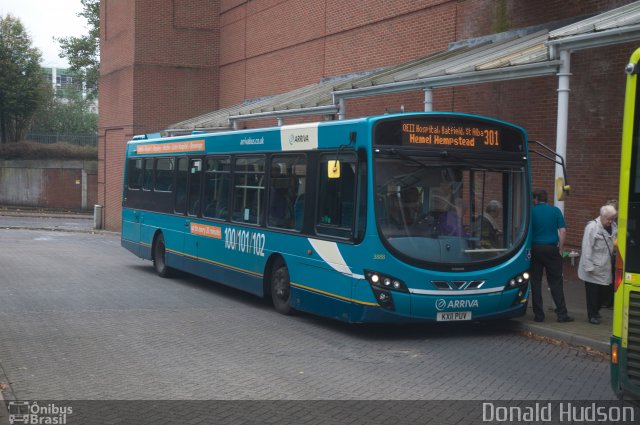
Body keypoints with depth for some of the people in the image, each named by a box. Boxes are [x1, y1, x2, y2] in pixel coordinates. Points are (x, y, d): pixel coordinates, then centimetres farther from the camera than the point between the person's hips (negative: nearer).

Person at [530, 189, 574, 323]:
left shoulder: (532, 212, -1)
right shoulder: (555, 211, 2)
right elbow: (563, 231, -3)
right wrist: (560, 249, 4)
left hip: (535, 248, 0)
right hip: (552, 249, 1)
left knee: (536, 282, 7)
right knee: (555, 282, 5)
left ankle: (538, 314, 8)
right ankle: (562, 314, 3)